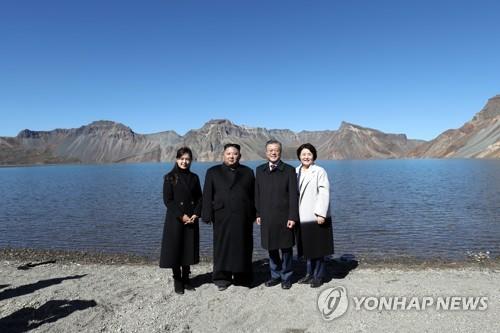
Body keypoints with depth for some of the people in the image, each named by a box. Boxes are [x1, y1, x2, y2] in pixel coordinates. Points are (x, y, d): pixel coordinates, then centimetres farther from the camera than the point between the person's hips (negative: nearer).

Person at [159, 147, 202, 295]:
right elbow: (168, 200, -9)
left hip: (191, 220, 4)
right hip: (175, 220, -4)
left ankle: (186, 279, 24)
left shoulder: (194, 177, 7)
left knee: (189, 249, 10)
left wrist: (195, 214, -7)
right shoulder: (170, 177, -5)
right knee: (175, 249, 2)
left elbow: (199, 198, 7)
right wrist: (181, 215, -15)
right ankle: (177, 281, 17)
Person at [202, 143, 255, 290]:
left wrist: (254, 214, 1)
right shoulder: (213, 172, 8)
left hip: (243, 217, 1)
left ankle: (242, 277, 20)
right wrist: (208, 216, -6)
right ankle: (222, 278, 17)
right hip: (222, 218, -1)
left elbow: (253, 195, 8)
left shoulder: (248, 172, 11)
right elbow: (207, 195, 2)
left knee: (243, 247, 6)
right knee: (222, 247, 5)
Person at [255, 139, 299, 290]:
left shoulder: (289, 170, -3)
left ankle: (286, 277, 25)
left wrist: (292, 216, -11)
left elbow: (293, 195, -6)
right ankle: (275, 275, 30)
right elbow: (257, 194, 9)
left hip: (284, 217, -3)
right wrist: (258, 214, 5)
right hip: (267, 217, 3)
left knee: (286, 248, 8)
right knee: (271, 248, 13)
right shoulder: (260, 170, 8)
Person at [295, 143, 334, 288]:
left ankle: (319, 276, 20)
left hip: (316, 217, -5)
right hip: (302, 217, 5)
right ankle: (310, 273, 30)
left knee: (318, 248, 5)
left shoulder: (319, 171, -7)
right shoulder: (296, 172, 10)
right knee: (307, 247, 15)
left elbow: (324, 193, -13)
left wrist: (321, 213, -19)